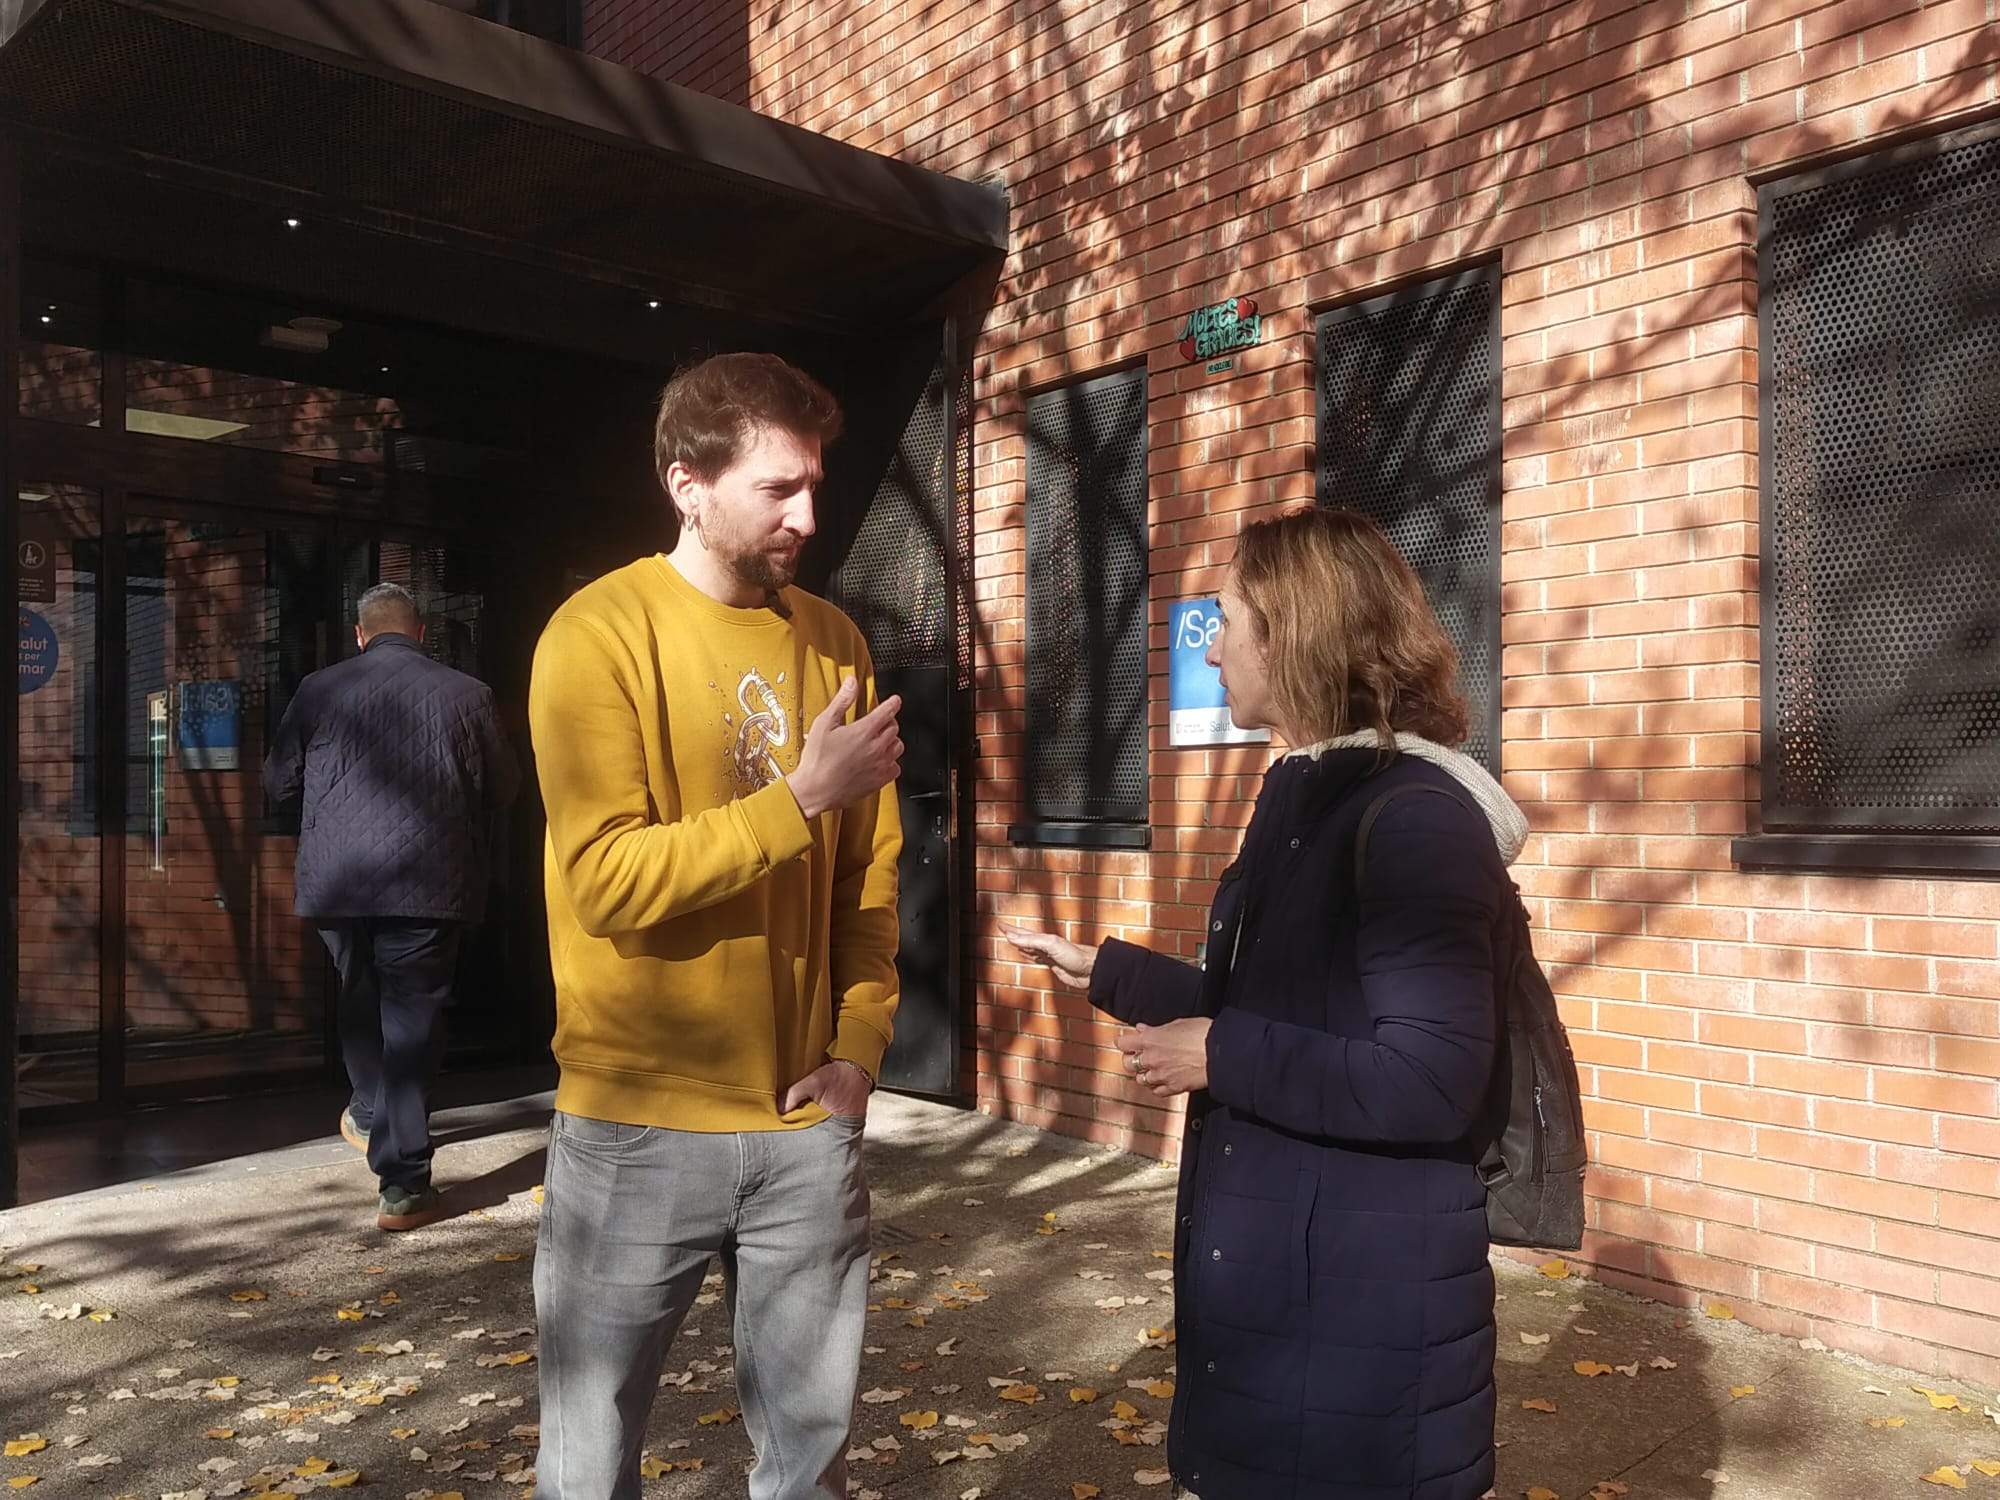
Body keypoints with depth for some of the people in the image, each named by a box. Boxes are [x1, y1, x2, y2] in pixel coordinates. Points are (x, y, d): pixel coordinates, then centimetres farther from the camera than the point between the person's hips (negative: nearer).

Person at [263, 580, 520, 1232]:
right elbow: (503, 788, 8)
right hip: (426, 884, -2)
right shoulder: (466, 695, -2)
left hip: (337, 882, 2)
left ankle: (369, 1115, 44)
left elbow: (279, 781, 12)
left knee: (359, 1001, 24)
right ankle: (403, 1183, 1)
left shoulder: (320, 690, 2)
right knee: (412, 1017, 2)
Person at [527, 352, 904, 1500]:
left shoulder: (834, 641, 6)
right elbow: (606, 877, -18)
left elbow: (870, 872, 9)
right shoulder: (601, 632, -9)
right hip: (638, 1124, -4)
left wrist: (861, 1044, 0)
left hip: (806, 1121, 4)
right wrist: (798, 798, -21)